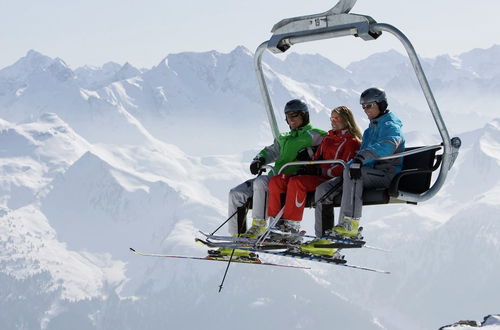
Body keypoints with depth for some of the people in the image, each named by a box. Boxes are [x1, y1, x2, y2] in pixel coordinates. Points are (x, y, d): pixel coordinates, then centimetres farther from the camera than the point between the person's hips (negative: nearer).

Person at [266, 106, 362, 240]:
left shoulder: (353, 142, -1)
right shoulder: (328, 139, 25)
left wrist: (320, 171, -16)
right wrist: (308, 168, 4)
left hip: (331, 179, -8)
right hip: (317, 175, 8)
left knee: (296, 182, -34)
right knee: (276, 181, -10)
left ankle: (291, 226, -33)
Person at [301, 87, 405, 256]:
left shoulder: (390, 125, -4)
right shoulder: (371, 129, 25)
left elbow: (390, 144, -27)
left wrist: (362, 156, -43)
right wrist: (346, 166, 0)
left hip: (387, 174, -9)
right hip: (371, 174, 9)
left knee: (352, 171, -38)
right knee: (323, 189, -6)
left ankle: (349, 225, -42)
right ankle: (324, 239, -13)